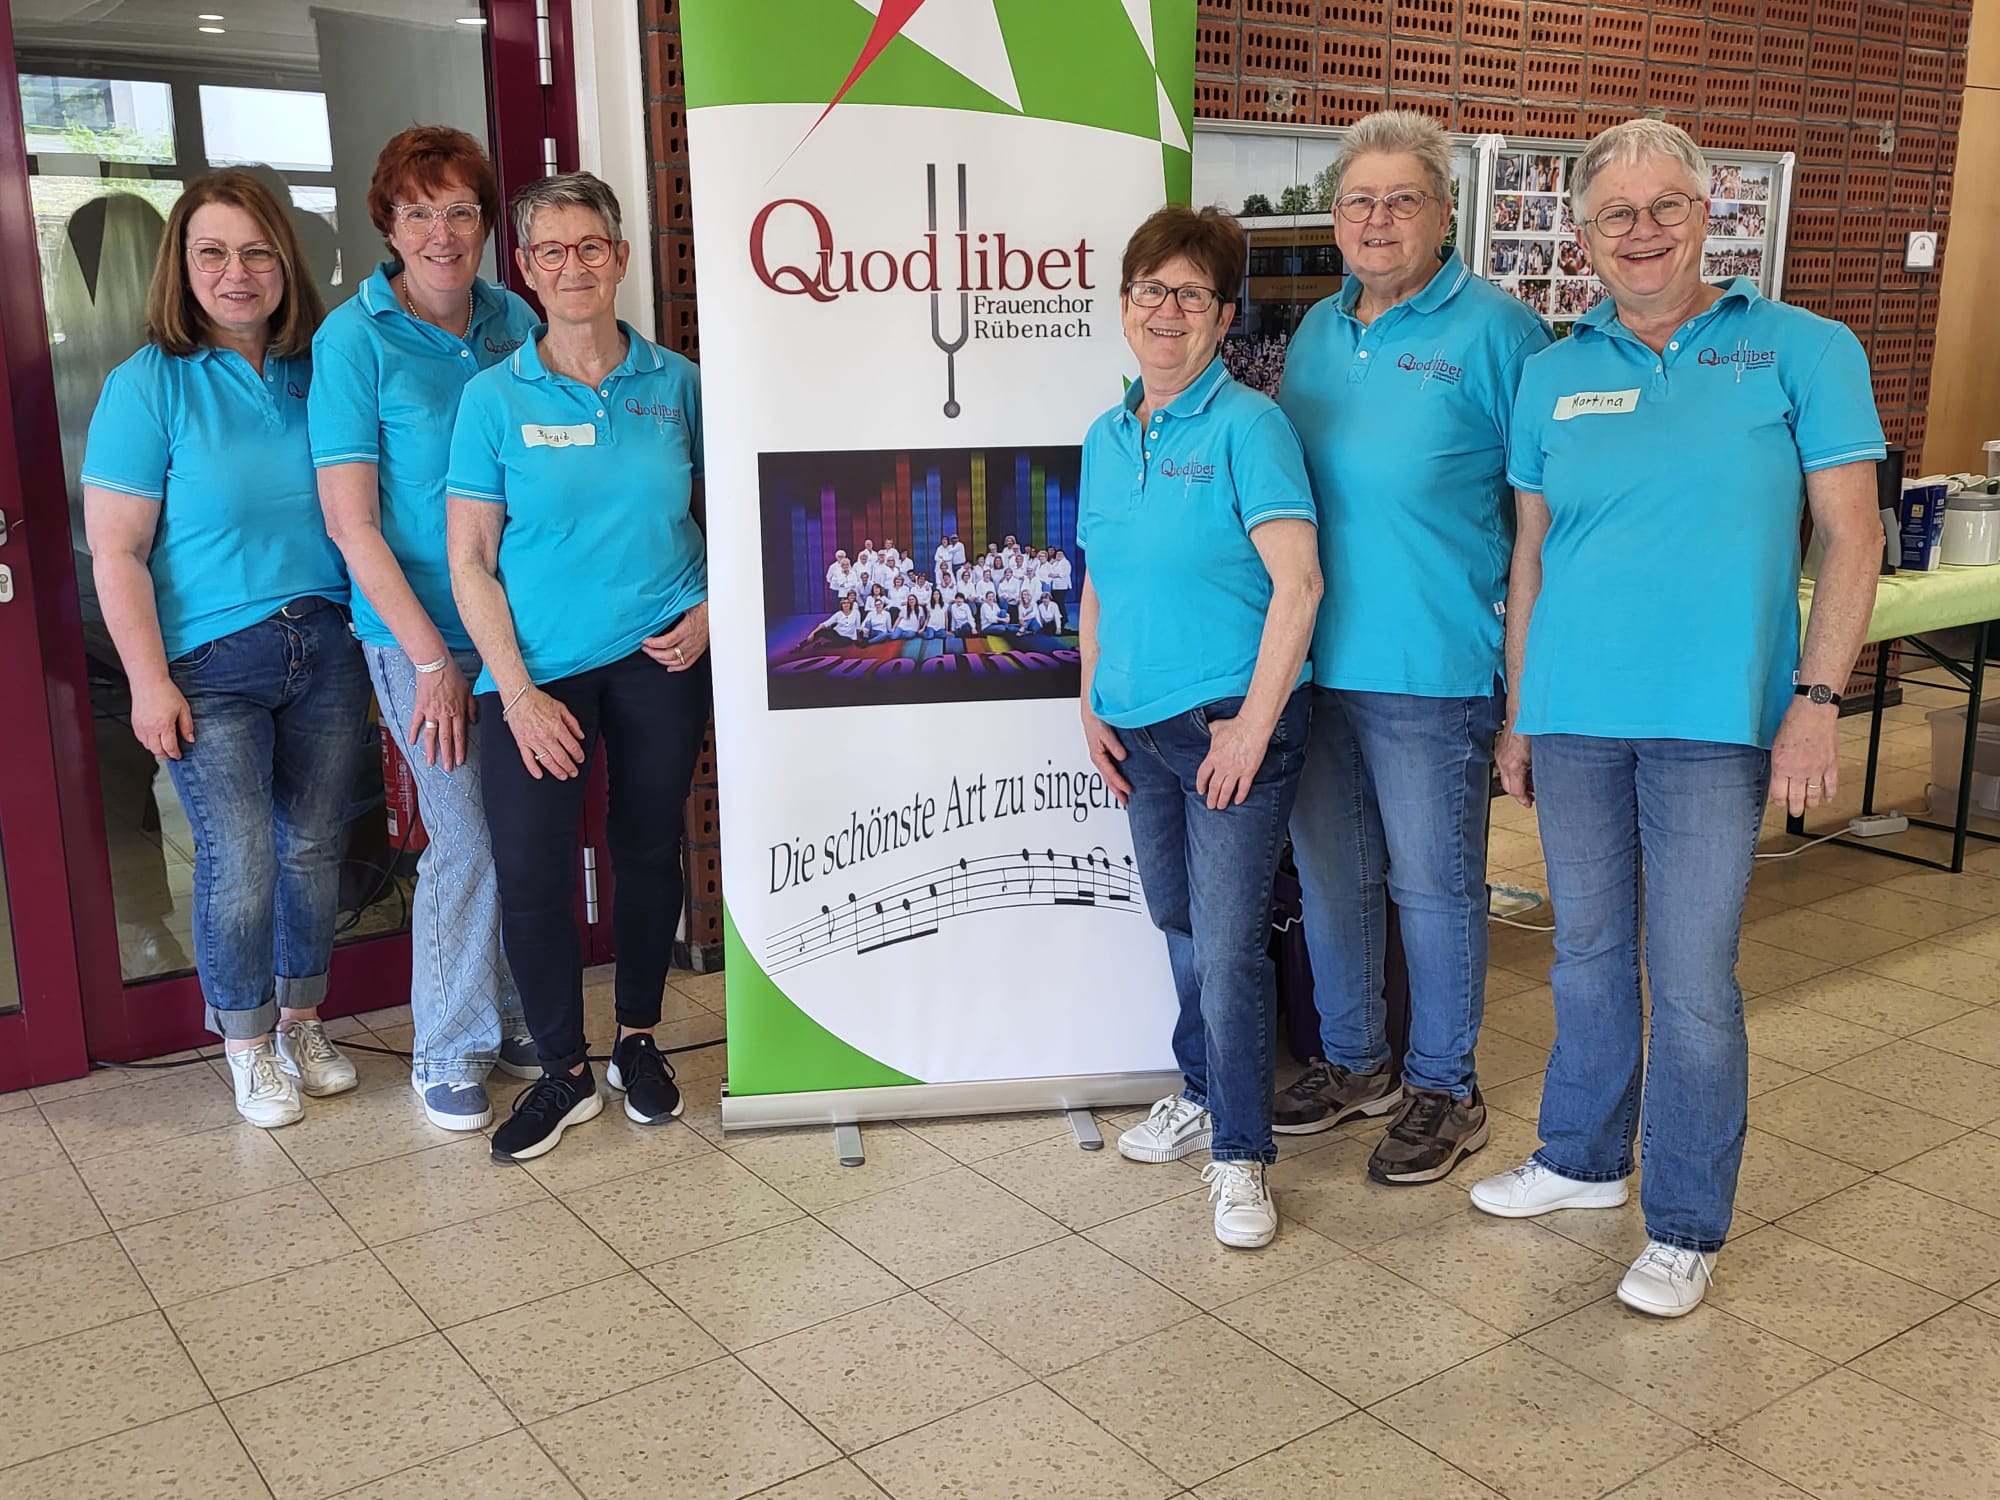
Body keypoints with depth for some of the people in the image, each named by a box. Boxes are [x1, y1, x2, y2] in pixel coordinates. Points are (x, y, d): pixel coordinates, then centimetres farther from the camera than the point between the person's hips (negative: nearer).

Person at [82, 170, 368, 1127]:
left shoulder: (317, 371, 6)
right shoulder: (148, 385, -6)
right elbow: (115, 553, -7)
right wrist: (149, 681, -11)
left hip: (326, 647, 4)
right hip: (211, 662, -4)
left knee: (314, 847, 11)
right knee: (241, 859, -5)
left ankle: (301, 1023, 31)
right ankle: (249, 1046, 18)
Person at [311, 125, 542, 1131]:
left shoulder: (514, 321, 5)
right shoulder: (354, 340, -8)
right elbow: (350, 525, -10)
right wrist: (433, 658, -14)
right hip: (422, 634, -4)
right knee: (466, 839, -1)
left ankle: (517, 1019, 29)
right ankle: (447, 1051, 19)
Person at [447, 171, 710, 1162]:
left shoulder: (675, 382, 3)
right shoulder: (496, 398, -2)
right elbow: (469, 562, -3)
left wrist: (708, 612, -3)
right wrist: (518, 692, -11)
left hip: (661, 660, 2)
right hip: (538, 667, -1)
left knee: (649, 850, 11)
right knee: (530, 874, -6)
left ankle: (638, 1040, 31)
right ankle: (563, 1071, 14)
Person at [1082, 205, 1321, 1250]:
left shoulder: (1247, 425, -11)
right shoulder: (1106, 438, 10)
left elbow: (1298, 583, -16)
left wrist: (1252, 724, -18)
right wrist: (1093, 709, 10)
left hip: (1232, 725, -7)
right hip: (1139, 730, 7)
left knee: (1227, 946, -4)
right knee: (1179, 927, 19)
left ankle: (1240, 1154, 10)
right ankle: (1202, 1094, 38)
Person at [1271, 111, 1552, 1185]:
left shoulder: (1495, 331, -7)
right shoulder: (1315, 332, 11)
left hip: (1433, 673, -6)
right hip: (1312, 660, 6)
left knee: (1434, 886, 5)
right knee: (1329, 875, 16)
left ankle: (1444, 1090, 24)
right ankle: (1353, 1063, 35)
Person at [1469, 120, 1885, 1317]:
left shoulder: (1802, 352, 0)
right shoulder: (1553, 376, 9)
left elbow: (1852, 537, -2)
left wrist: (1818, 701, -11)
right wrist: (1517, 716, 12)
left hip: (1714, 722, -3)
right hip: (1574, 716, 4)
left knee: (1693, 981, 0)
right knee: (1589, 958, 16)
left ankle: (1686, 1227, 16)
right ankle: (1584, 1160, 35)